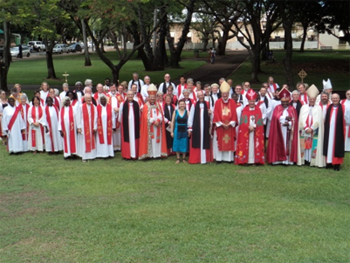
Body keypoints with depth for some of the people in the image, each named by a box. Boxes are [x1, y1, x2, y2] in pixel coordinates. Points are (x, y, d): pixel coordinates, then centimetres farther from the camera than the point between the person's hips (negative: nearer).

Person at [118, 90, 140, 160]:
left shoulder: (136, 104, 3)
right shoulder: (123, 104, -1)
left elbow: (139, 115, 12)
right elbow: (120, 115, 8)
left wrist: (138, 122, 15)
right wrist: (120, 122, 12)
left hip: (134, 124, 2)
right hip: (126, 125, -1)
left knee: (134, 139, 3)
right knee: (126, 139, 1)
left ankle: (135, 154, 9)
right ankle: (127, 154, 7)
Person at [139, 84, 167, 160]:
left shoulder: (158, 106, 13)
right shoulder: (146, 106, 1)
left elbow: (160, 115, 4)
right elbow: (146, 117, -8)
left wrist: (158, 121, -14)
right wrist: (153, 121, -14)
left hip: (157, 126, 4)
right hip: (149, 127, -3)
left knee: (157, 139, 2)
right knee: (149, 140, -5)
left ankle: (157, 153, 5)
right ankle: (149, 154, -3)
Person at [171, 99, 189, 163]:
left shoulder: (187, 112, -1)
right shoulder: (175, 112, 0)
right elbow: (172, 122, 3)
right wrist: (172, 131, 0)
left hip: (184, 131, 0)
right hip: (177, 130, 0)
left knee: (184, 144, 5)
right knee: (177, 144, 5)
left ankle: (184, 158, 17)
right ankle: (178, 158, 15)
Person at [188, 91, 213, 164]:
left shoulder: (207, 104, 8)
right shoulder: (194, 105, 3)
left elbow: (210, 116, 12)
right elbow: (191, 116, 1)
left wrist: (210, 114, -12)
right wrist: (190, 128, -3)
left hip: (205, 127, 1)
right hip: (196, 127, -1)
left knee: (205, 143, 3)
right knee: (196, 143, 0)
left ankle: (205, 158, 9)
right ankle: (195, 159, 6)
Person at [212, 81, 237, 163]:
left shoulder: (232, 102, 4)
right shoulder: (218, 102, 0)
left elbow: (234, 114, 1)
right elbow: (216, 114, -4)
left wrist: (230, 123, -10)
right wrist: (221, 124, -12)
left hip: (230, 126, 1)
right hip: (220, 126, -1)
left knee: (229, 142, 3)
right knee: (219, 142, 0)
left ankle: (229, 158, 9)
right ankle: (219, 158, 5)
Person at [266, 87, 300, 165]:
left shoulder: (292, 109, 9)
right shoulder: (277, 108, 7)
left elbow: (294, 120, 0)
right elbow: (275, 117, -9)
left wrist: (289, 123, -16)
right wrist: (285, 118, -15)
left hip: (289, 130, 1)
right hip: (279, 130, -1)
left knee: (288, 144, -1)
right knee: (279, 144, -3)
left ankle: (288, 160, -1)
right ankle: (278, 159, -3)